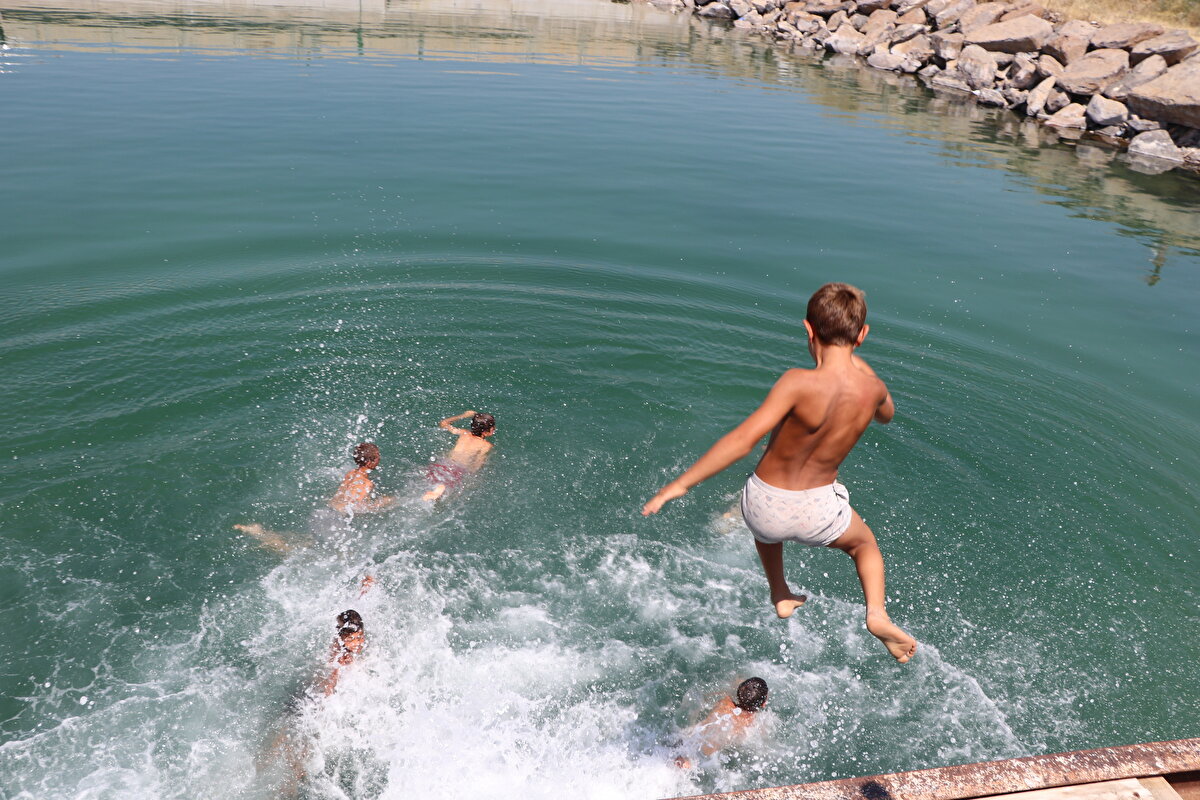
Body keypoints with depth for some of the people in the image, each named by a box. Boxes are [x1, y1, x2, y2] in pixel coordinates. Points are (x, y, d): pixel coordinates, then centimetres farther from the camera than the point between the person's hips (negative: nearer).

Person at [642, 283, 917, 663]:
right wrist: (857, 364, 21)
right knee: (864, 543, 34)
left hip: (766, 506, -1)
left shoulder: (800, 383, -27)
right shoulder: (872, 388, -13)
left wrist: (680, 484, -27)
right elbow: (886, 415, 14)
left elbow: (742, 439, -32)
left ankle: (781, 596, 47)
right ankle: (877, 612, 12)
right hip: (817, 511, 2)